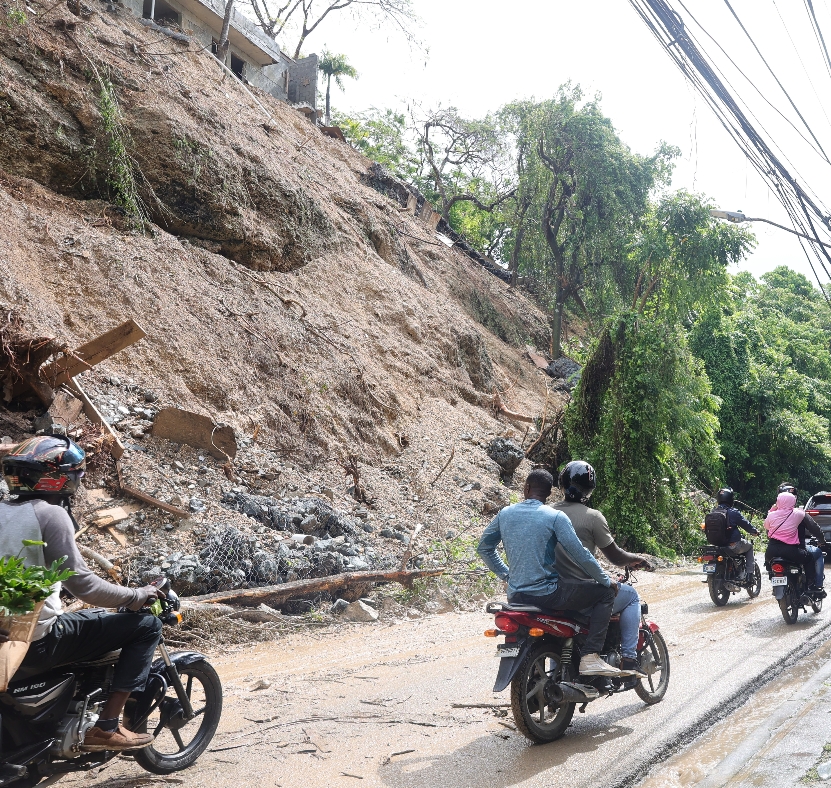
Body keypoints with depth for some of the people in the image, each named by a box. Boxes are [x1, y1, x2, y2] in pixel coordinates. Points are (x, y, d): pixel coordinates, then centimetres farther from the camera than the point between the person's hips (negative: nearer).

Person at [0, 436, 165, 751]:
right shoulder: (50, 514, -15)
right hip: (39, 643, -9)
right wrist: (138, 596, -6)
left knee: (97, 616, 34)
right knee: (147, 625, -3)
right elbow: (81, 583, -18)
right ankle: (105, 727, -3)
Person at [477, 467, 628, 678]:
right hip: (547, 593, -6)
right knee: (605, 592, 7)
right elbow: (580, 554, -12)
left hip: (515, 595, 6)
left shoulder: (505, 514, 6)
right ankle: (590, 656, -5)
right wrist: (607, 581, 2)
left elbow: (484, 547, 15)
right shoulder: (555, 517, -9)